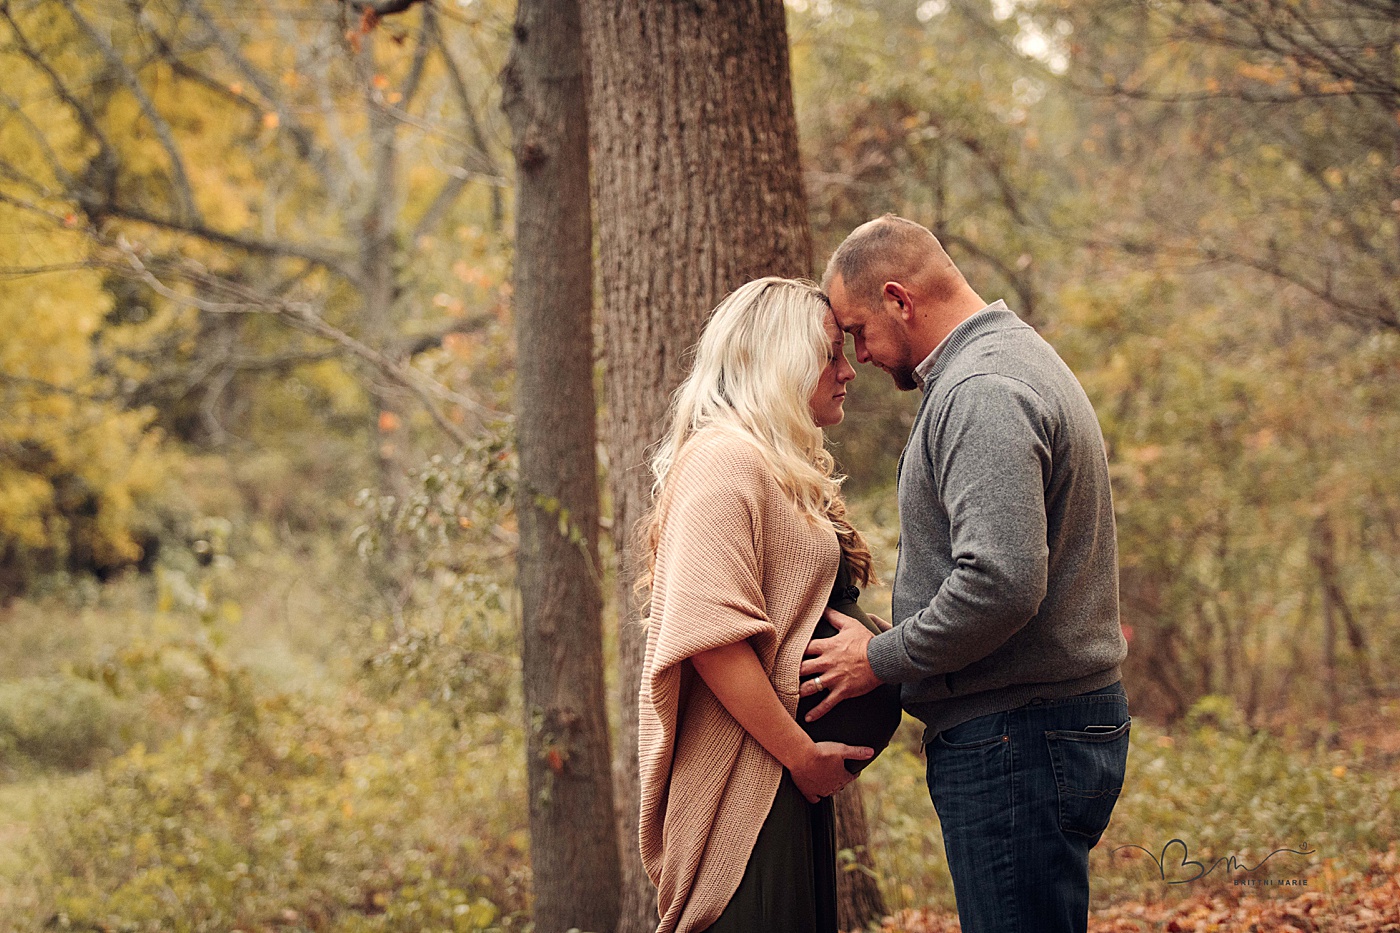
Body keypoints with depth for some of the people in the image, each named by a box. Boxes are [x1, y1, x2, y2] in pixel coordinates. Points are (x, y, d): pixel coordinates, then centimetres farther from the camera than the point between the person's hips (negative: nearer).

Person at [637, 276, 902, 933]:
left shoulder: (786, 471, 20)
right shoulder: (725, 461, -13)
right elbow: (710, 631, -23)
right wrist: (803, 755, -19)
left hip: (792, 778, 10)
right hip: (744, 782, -10)